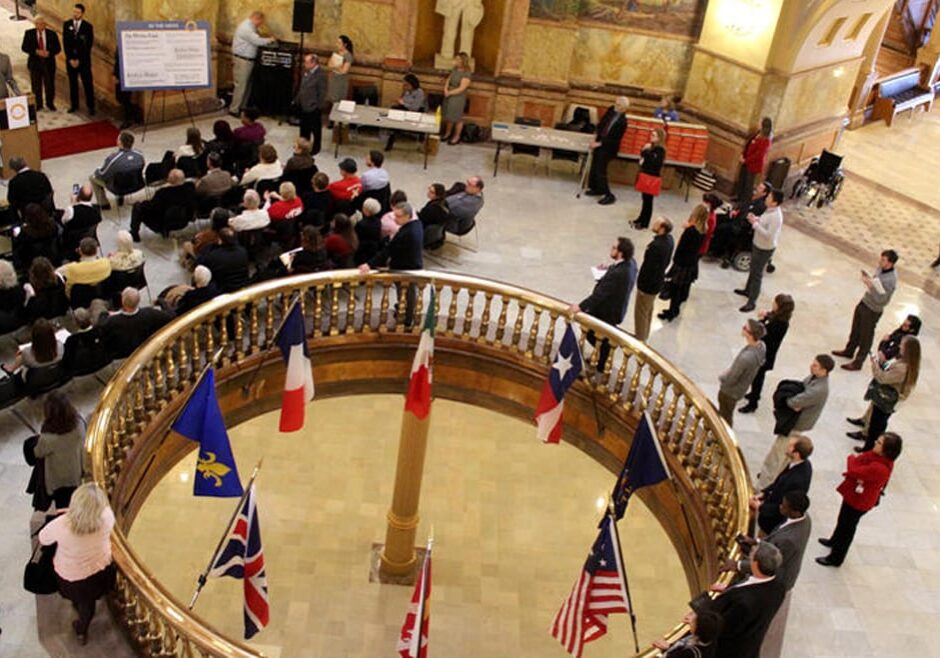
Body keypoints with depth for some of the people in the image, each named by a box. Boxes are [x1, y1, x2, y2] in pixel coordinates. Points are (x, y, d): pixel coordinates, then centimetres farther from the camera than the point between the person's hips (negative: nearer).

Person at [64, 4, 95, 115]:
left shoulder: (88, 26, -5)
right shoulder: (66, 25, 3)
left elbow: (88, 46, -7)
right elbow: (65, 43, 1)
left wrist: (79, 59, -10)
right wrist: (70, 59, -7)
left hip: (84, 59, -3)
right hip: (70, 59, 3)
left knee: (88, 83, -2)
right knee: (73, 83, 8)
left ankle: (91, 107, 4)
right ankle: (74, 105, 16)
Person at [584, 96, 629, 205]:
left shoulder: (622, 122, -26)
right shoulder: (611, 110, -4)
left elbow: (614, 139, -22)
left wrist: (599, 143, -19)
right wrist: (596, 137, 1)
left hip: (607, 148, -8)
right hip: (599, 142, 8)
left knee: (600, 171, -7)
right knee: (594, 167, 18)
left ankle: (609, 196, 3)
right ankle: (595, 188, 36)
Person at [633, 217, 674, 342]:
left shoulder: (656, 246, -35)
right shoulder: (669, 239, -6)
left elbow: (649, 268, -28)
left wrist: (642, 284, -16)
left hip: (649, 284, -9)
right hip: (658, 280, 9)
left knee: (641, 312, 10)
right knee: (648, 309, 27)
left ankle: (640, 340, 26)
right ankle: (644, 335, 45)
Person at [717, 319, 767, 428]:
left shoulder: (746, 357, -42)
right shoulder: (762, 346, -17)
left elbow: (730, 380, -26)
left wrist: (721, 377, -6)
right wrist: (729, 371, 3)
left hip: (730, 391, -8)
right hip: (741, 387, 8)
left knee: (725, 416, 19)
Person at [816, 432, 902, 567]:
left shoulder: (879, 468, -40)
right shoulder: (877, 456, -14)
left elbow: (854, 471, -31)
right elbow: (861, 459, 0)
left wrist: (851, 459, -13)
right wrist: (854, 460, -20)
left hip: (858, 501, -8)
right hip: (854, 495, 8)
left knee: (846, 527, 13)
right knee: (843, 520, 32)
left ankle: (836, 558, 34)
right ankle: (834, 541, 58)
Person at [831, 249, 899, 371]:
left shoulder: (890, 280, -30)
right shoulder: (880, 268, -6)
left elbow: (882, 300, -30)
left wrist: (870, 285, -35)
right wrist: (868, 278, -7)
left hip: (872, 310, -8)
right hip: (864, 302, 8)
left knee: (865, 337, 9)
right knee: (855, 330, 26)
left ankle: (857, 362, 25)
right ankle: (849, 350, 48)